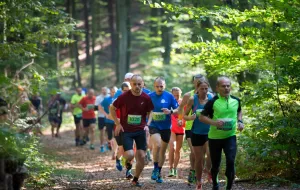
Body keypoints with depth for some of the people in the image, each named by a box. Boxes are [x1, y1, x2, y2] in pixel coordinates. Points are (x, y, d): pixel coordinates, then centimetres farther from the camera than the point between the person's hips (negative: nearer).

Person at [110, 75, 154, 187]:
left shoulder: (146, 98, -5)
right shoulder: (124, 97, -12)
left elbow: (150, 113, 12)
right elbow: (112, 108, 1)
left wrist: (147, 125, 0)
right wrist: (117, 124, -4)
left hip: (140, 130, 3)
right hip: (126, 131, -2)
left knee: (142, 157, -1)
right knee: (130, 155, -18)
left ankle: (135, 179, 19)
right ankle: (128, 166, 20)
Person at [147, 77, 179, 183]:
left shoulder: (169, 96, -5)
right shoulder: (150, 97, -3)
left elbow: (178, 110, -1)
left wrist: (170, 112, -20)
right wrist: (147, 123, -2)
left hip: (166, 127, 1)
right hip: (154, 126, -1)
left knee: (163, 151, 11)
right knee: (157, 145, -26)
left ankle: (159, 173, 28)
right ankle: (155, 169, -9)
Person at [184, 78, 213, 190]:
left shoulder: (212, 99, -4)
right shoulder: (193, 99, -6)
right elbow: (184, 116, 0)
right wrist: (191, 117, -22)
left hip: (209, 132, 0)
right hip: (197, 133, 0)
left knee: (210, 154, -25)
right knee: (199, 159, 8)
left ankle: (209, 172, 4)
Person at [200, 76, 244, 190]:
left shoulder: (236, 100, -1)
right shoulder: (213, 102, -13)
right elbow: (202, 117, -9)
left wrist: (240, 121, 2)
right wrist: (214, 122, -24)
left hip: (230, 136, 2)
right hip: (215, 137, -2)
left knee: (230, 161, -14)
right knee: (215, 164, 11)